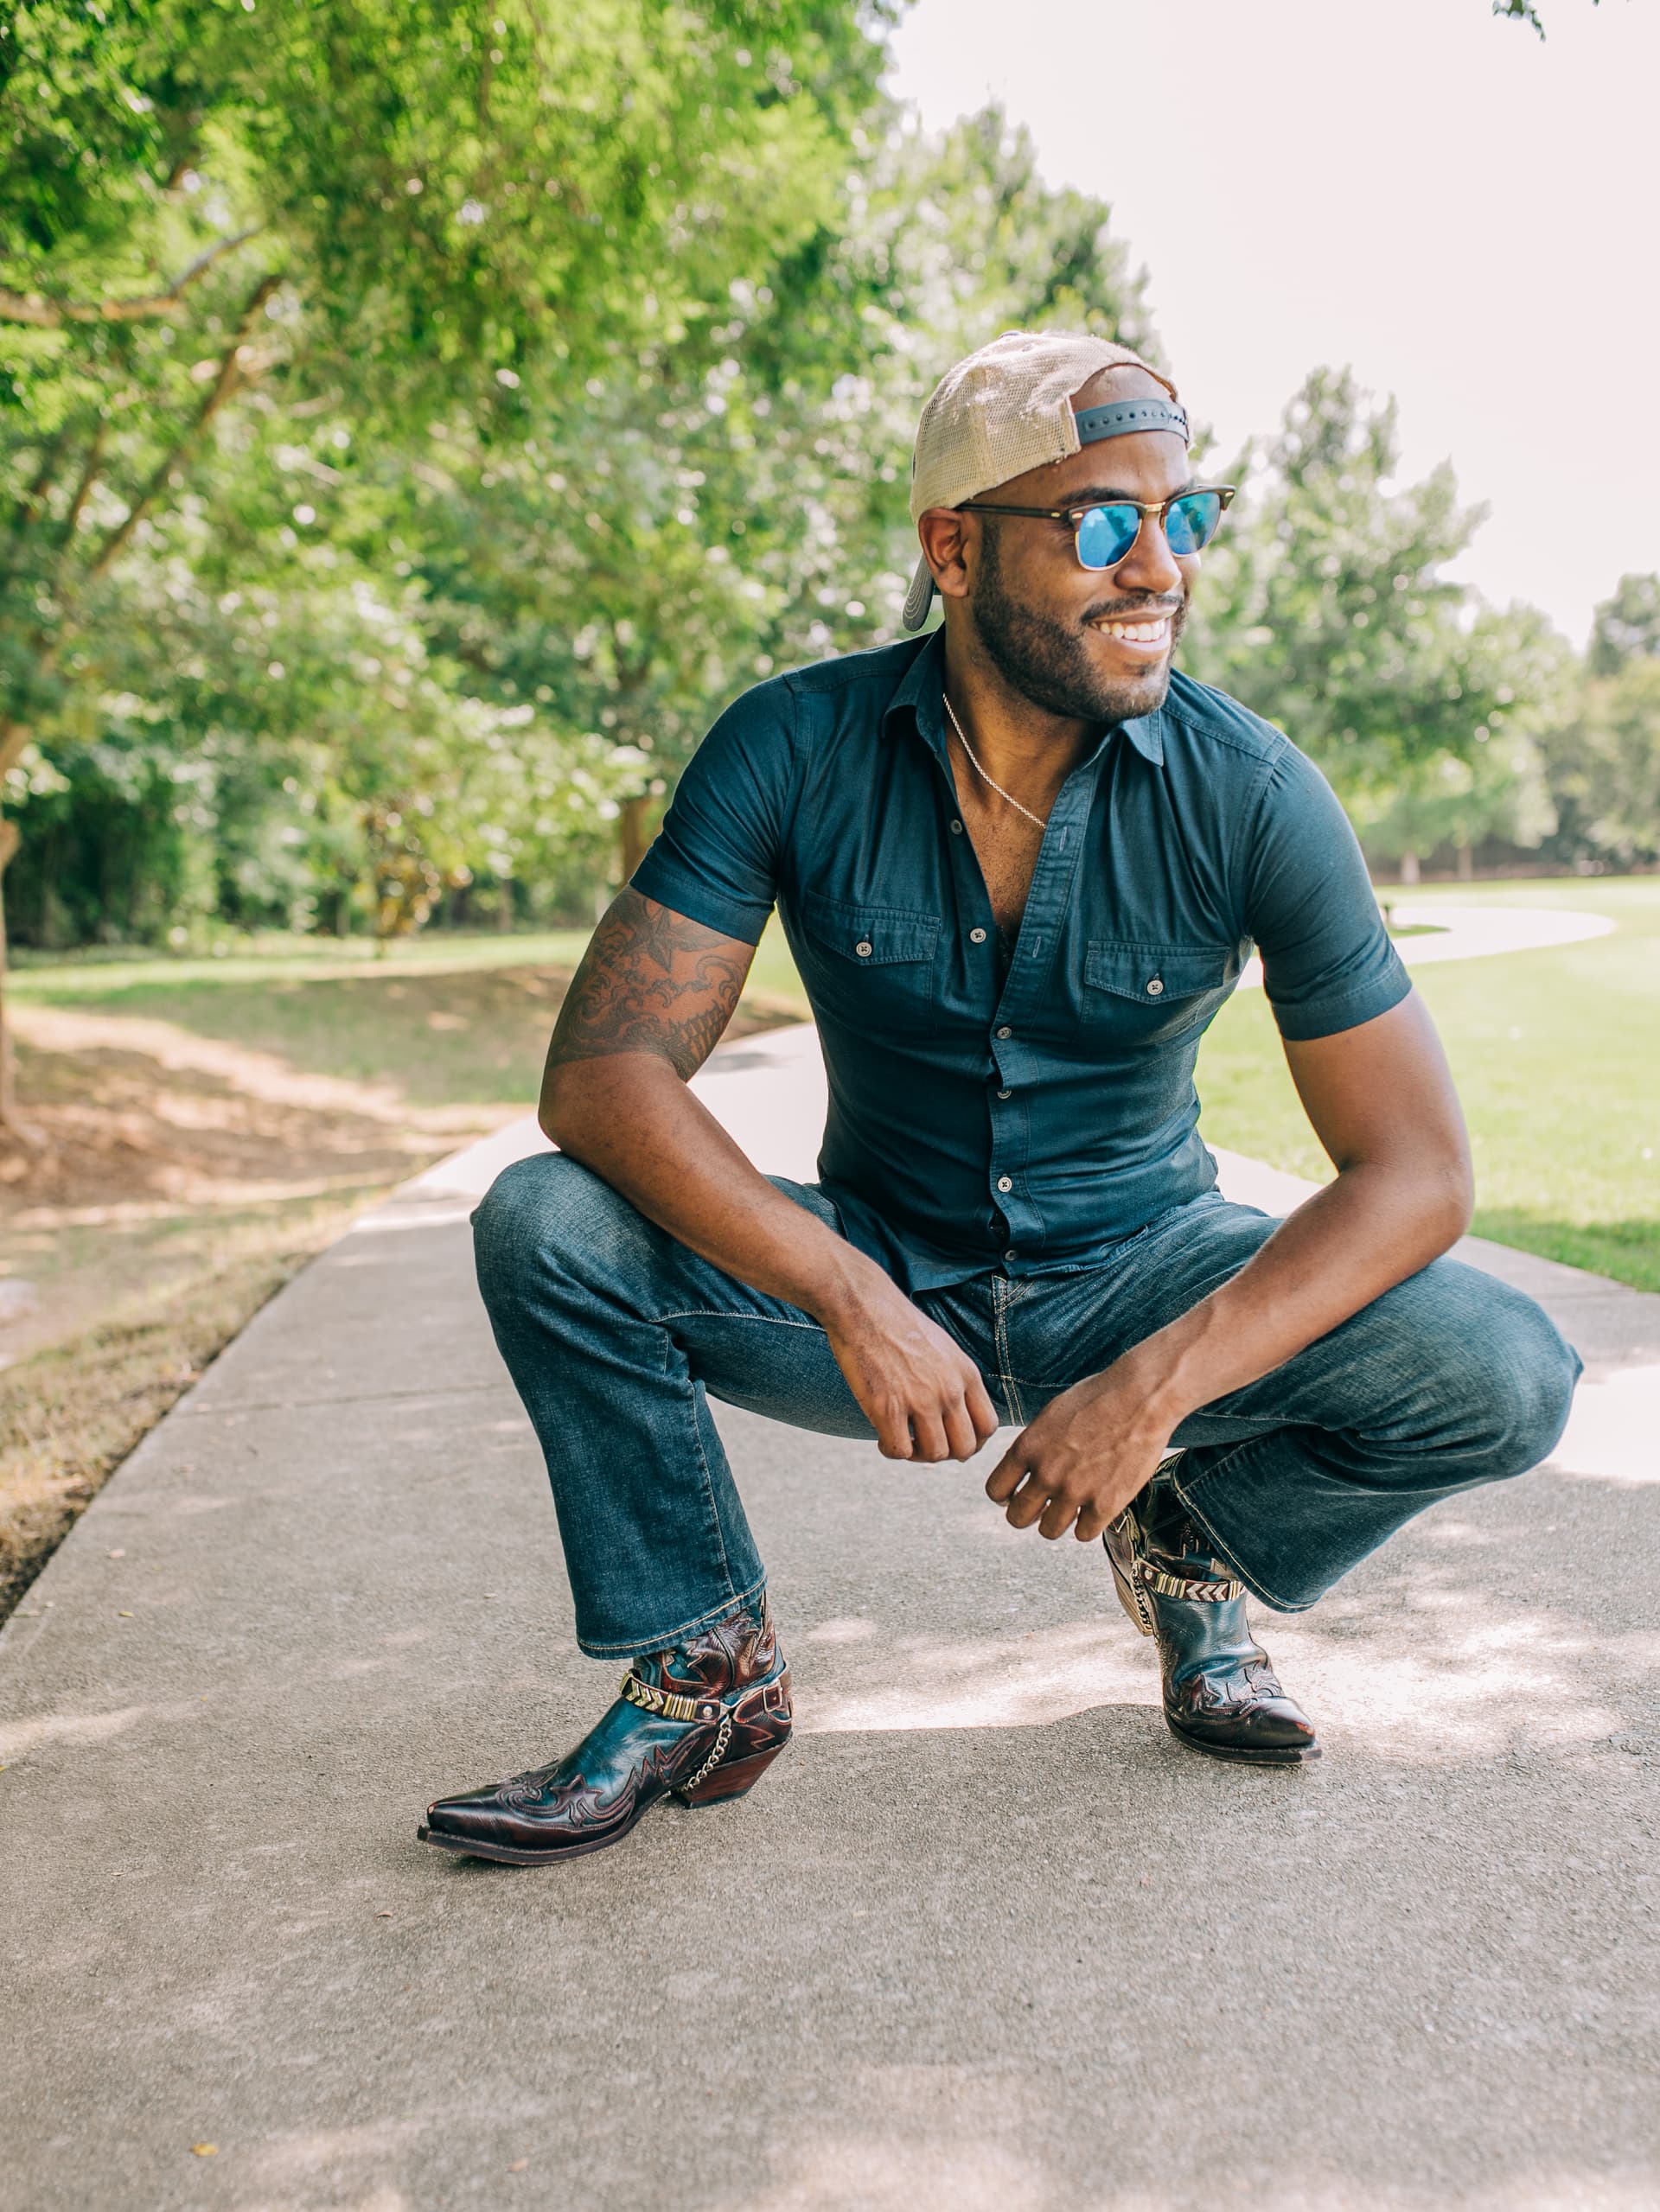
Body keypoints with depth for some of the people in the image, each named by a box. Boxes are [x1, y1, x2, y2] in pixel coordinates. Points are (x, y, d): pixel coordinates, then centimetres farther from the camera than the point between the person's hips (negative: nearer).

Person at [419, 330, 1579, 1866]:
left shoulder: (1251, 792, -16)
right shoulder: (794, 749, -15)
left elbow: (1415, 1167, -17)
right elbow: (601, 1075, -22)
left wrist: (1160, 1385, -30)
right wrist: (856, 1302, -35)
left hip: (1137, 1274, 1)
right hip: (876, 1273, 0)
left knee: (1502, 1379, -24)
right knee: (545, 1230, -25)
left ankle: (1191, 1547, 9)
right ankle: (706, 1675, -4)